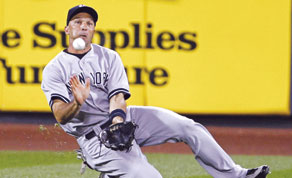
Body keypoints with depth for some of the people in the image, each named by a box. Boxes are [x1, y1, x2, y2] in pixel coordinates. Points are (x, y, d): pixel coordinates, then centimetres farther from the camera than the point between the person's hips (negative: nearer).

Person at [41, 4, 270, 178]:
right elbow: (60, 116, -19)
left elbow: (118, 97, -5)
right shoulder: (55, 69, -5)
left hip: (123, 118, 5)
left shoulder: (109, 57, 9)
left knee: (189, 127, -8)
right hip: (94, 135, -5)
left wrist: (118, 121, -27)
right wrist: (77, 103, -43)